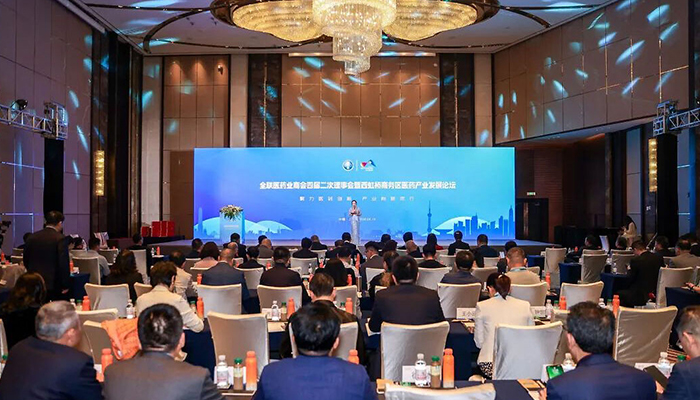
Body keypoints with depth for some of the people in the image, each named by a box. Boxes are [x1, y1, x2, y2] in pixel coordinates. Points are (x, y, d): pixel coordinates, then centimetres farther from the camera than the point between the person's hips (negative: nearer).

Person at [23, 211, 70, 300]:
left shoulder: (32, 237, 7)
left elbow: (26, 260, 14)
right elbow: (64, 263, -15)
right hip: (53, 283, -5)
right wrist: (65, 285, -8)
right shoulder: (60, 239, -11)